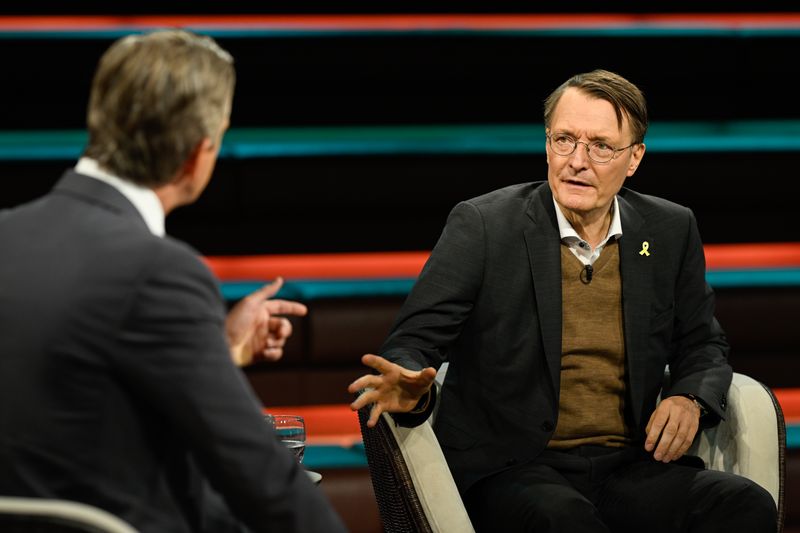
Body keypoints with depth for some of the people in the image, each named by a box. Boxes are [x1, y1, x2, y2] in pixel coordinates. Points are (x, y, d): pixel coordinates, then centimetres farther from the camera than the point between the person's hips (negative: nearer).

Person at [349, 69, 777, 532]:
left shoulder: (671, 231, 10)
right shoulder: (482, 226, -2)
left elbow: (703, 346, 22)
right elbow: (415, 340, -4)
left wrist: (689, 398, -2)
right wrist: (412, 390, -29)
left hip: (630, 467, 4)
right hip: (510, 471, -4)